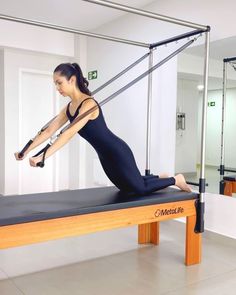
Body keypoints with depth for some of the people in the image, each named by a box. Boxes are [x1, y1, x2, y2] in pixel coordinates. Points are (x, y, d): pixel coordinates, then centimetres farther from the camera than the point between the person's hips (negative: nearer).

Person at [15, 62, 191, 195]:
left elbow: (69, 134, -34)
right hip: (105, 156, 9)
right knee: (127, 188, 24)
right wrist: (26, 151, -4)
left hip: (118, 152, -9)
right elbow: (49, 131, 2)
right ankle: (161, 177, 44)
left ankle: (176, 179, 27)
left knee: (140, 189, 4)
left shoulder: (88, 104, -24)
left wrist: (42, 157, -38)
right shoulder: (69, 108, 3)